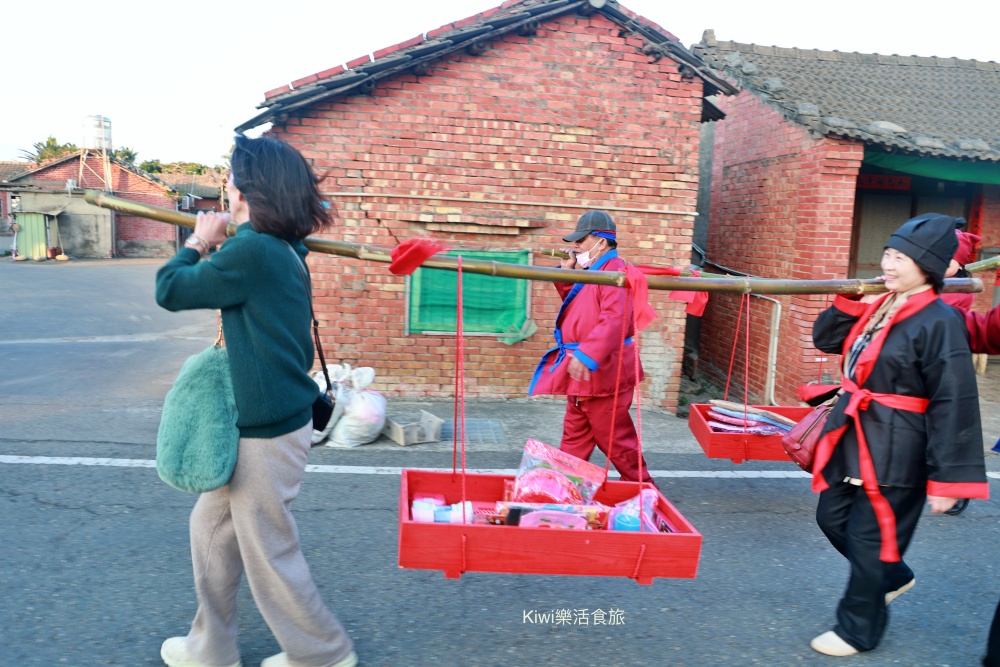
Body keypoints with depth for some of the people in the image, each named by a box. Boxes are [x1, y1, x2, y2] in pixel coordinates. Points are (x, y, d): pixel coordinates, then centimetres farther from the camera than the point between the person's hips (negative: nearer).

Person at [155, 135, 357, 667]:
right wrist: (215, 244, 8)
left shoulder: (250, 252, -23)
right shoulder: (283, 250, 6)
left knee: (270, 553, 7)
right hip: (256, 424, 10)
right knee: (211, 528, 22)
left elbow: (170, 290, -12)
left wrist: (198, 242, 3)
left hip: (268, 434, -10)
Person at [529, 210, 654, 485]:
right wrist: (567, 272, 11)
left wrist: (586, 355, -34)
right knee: (574, 435, 15)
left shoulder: (614, 270, -17)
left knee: (614, 437, 1)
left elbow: (615, 319, -29)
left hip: (601, 371, -10)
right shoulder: (592, 272, 15)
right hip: (584, 372, 10)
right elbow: (575, 304, 26)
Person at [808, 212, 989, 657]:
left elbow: (953, 404, -19)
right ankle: (893, 577, 44)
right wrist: (851, 303, -2)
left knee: (869, 537, 5)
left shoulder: (940, 322, -18)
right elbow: (825, 339, 16)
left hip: (895, 449, -8)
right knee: (833, 518, 19)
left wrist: (946, 479, -19)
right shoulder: (880, 306, 6)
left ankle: (858, 629, 26)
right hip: (854, 435, 8)